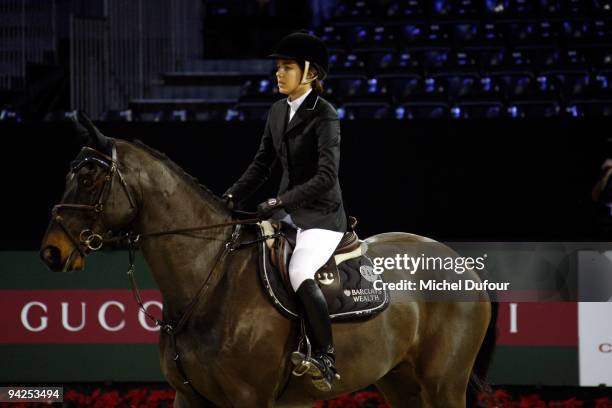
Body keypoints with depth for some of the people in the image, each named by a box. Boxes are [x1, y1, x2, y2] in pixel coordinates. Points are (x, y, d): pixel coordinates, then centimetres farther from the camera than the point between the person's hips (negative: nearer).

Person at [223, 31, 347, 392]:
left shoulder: (325, 115, -16)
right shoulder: (279, 111, 8)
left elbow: (326, 177, -23)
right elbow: (263, 163, 15)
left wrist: (279, 203, -28)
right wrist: (233, 196, 1)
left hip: (322, 214, -9)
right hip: (287, 212, 9)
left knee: (300, 273, -30)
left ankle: (326, 359, -23)